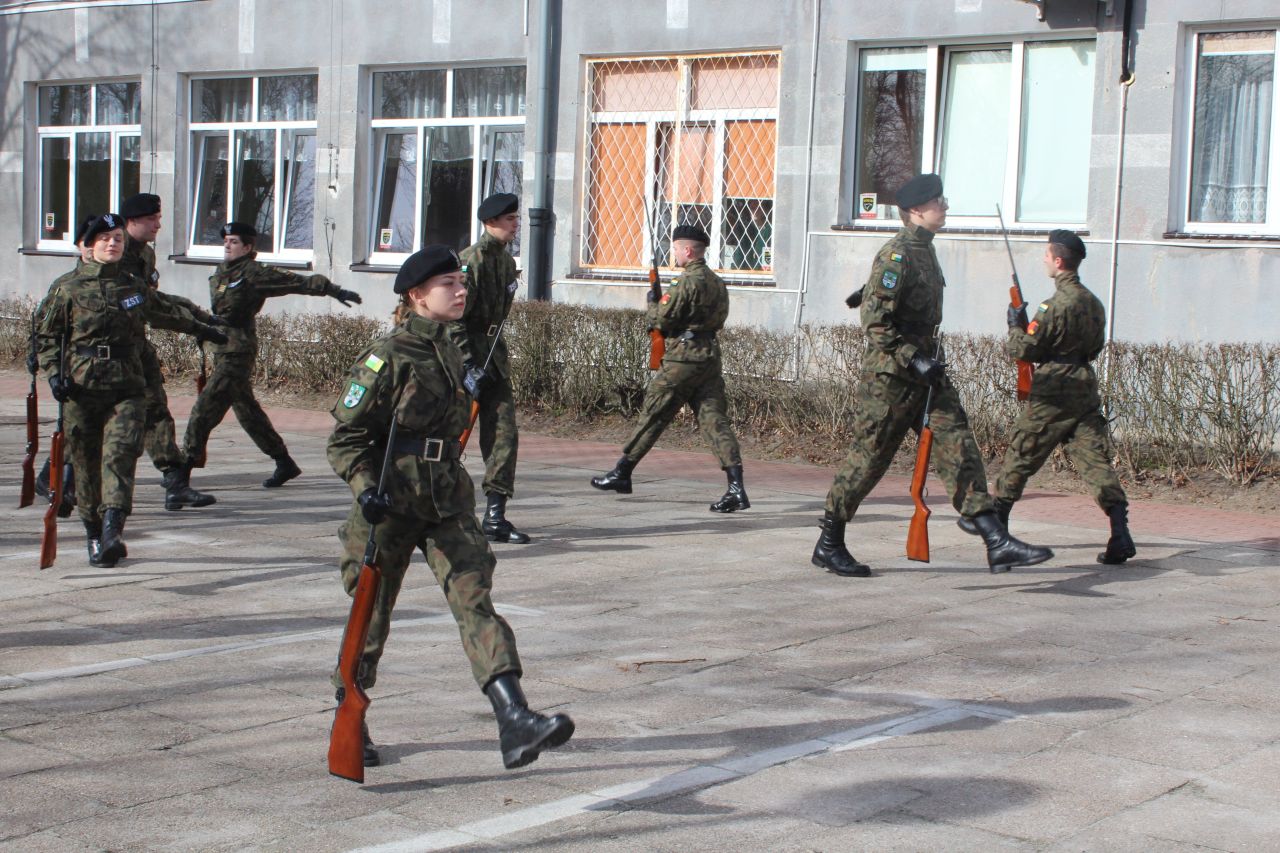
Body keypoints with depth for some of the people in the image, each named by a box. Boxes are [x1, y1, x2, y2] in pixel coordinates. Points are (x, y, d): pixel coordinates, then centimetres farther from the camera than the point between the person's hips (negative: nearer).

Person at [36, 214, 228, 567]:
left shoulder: (135, 288, 12)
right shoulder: (70, 290, 3)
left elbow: (167, 312, 31)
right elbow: (46, 336, 9)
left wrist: (201, 329, 44)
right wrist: (54, 374, -5)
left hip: (127, 389, 1)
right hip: (82, 390, -1)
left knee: (120, 455, -17)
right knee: (87, 464, 5)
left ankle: (112, 531, -28)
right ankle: (94, 536, 19)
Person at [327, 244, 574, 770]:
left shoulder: (448, 352, 10)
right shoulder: (387, 358, -11)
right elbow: (345, 438, -11)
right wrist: (365, 489, -25)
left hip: (448, 502, 5)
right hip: (390, 504, -5)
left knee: (475, 599, -11)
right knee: (371, 616, 8)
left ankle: (514, 724, -23)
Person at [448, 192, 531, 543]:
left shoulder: (506, 261, 11)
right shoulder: (473, 260, -14)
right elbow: (453, 317, -17)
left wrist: (494, 358, 16)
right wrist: (467, 366, -19)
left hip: (493, 352, 8)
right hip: (466, 353, -8)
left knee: (504, 434, 0)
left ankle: (495, 517, 1)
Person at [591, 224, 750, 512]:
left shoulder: (687, 282, -13)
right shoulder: (717, 283, 15)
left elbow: (661, 319, -13)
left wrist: (652, 303, 9)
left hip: (682, 358, -7)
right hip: (710, 357, 7)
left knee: (651, 416, 5)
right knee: (715, 420, 0)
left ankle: (621, 473, 16)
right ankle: (736, 487, -11)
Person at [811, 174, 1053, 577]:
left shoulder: (925, 250, 14)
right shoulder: (897, 254, -16)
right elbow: (875, 319, -21)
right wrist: (913, 359, -24)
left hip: (925, 370, 9)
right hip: (890, 376, -9)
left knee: (960, 449, -1)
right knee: (868, 457, 1)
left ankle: (997, 542, -5)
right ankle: (828, 545, 14)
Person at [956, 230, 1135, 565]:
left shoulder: (1055, 305, -16)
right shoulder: (1094, 303, 10)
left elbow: (1023, 350, -14)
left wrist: (1016, 326, 4)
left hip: (1054, 391, -7)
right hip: (1086, 388, 7)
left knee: (1020, 455, 9)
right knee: (1095, 460, 1)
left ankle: (995, 519, 22)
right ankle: (1120, 534, -9)